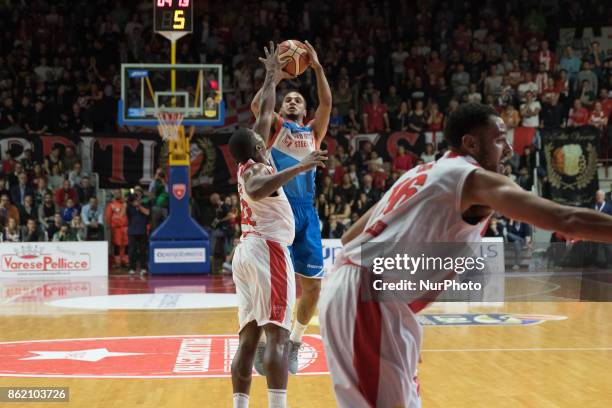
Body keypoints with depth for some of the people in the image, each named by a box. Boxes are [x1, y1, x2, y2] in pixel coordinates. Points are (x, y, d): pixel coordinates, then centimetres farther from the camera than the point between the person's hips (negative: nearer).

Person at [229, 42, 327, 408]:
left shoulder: (249, 165, 17)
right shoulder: (257, 169, -6)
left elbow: (265, 112, 29)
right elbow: (257, 192, -33)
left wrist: (272, 76, 37)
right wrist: (299, 167, -35)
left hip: (247, 250, 9)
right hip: (268, 250, -9)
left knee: (249, 337, 4)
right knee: (277, 333, -15)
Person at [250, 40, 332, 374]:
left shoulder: (313, 132, 19)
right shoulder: (275, 127, 12)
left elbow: (327, 103, 4)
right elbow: (257, 104, -8)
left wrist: (317, 66, 1)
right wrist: (277, 75, -2)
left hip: (306, 211, 3)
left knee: (313, 285, 1)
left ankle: (294, 342, 19)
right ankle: (262, 342, 7)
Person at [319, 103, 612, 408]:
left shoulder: (420, 174, 23)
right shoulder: (475, 178, -3)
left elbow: (350, 237, 25)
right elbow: (566, 220, -14)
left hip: (347, 289, 10)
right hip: (368, 299, -10)